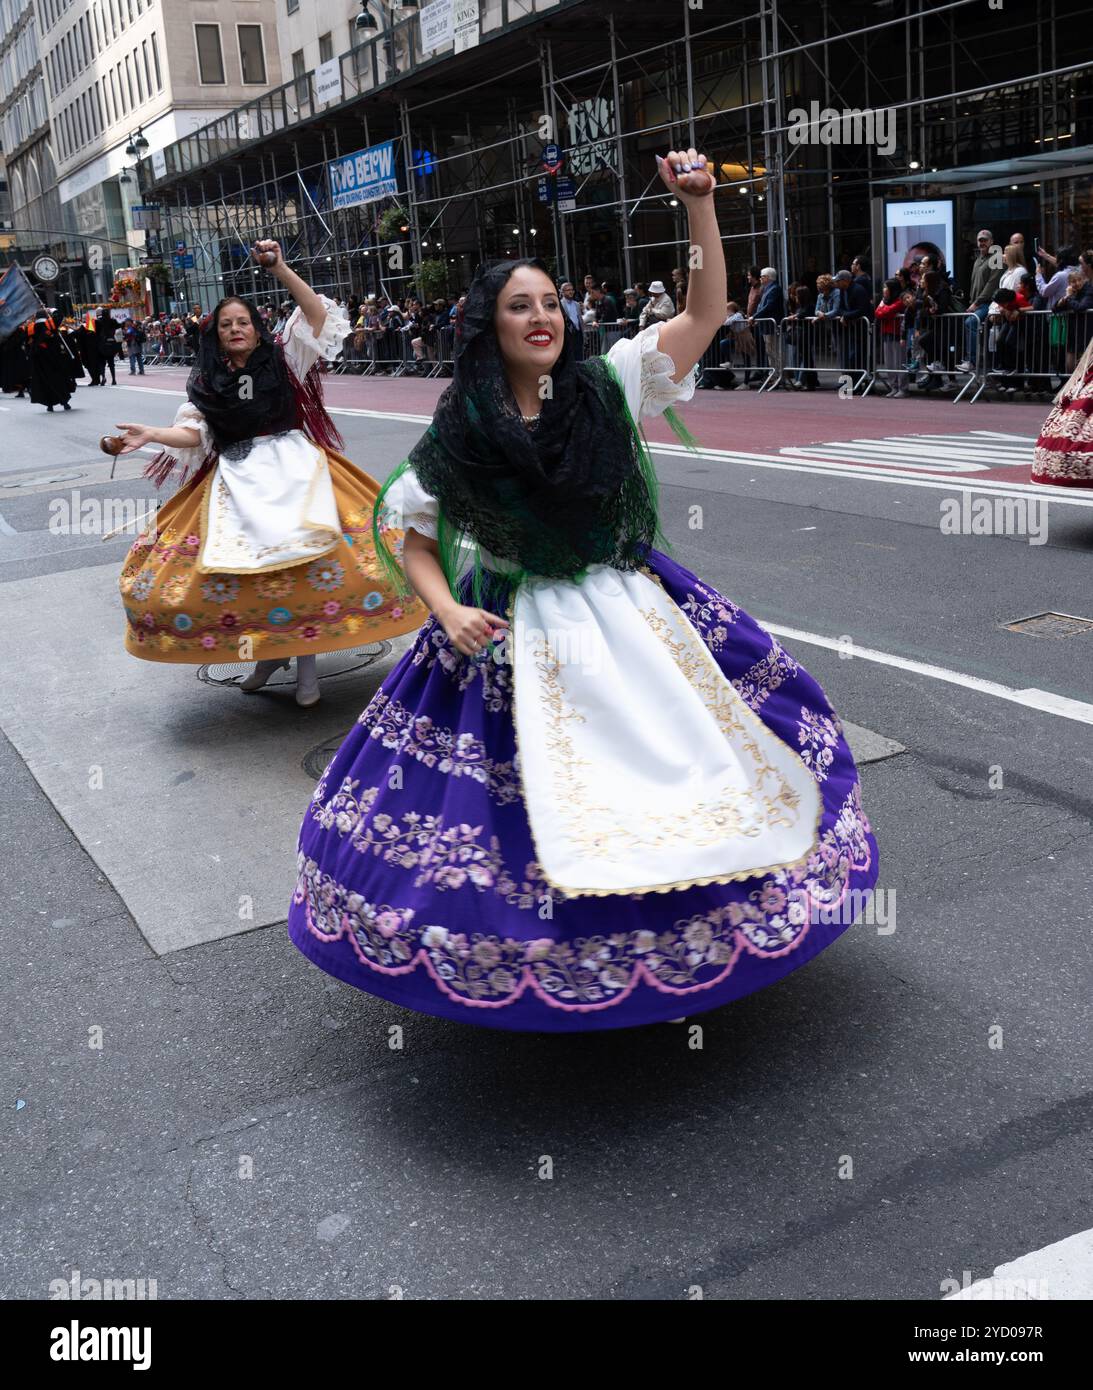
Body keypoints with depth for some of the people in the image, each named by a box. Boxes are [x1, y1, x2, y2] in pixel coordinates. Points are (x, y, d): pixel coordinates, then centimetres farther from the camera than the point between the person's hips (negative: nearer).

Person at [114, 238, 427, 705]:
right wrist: (152, 435, -10)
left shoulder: (282, 360, 7)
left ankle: (305, 658, -3)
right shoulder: (205, 382, 13)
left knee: (306, 561, -17)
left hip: (292, 469, -2)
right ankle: (267, 650, 14)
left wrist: (278, 269, -13)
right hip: (236, 482, 3)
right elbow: (194, 434, 7)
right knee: (233, 569, -9)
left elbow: (317, 313, -4)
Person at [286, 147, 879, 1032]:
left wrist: (700, 206, -17)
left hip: (633, 609, 2)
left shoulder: (605, 388, -2)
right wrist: (448, 613, -12)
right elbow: (416, 543, 4)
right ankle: (545, 963, 23)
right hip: (516, 636, -2)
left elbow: (705, 313, -7)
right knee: (531, 808, 0)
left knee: (679, 750, 7)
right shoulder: (457, 434, -4)